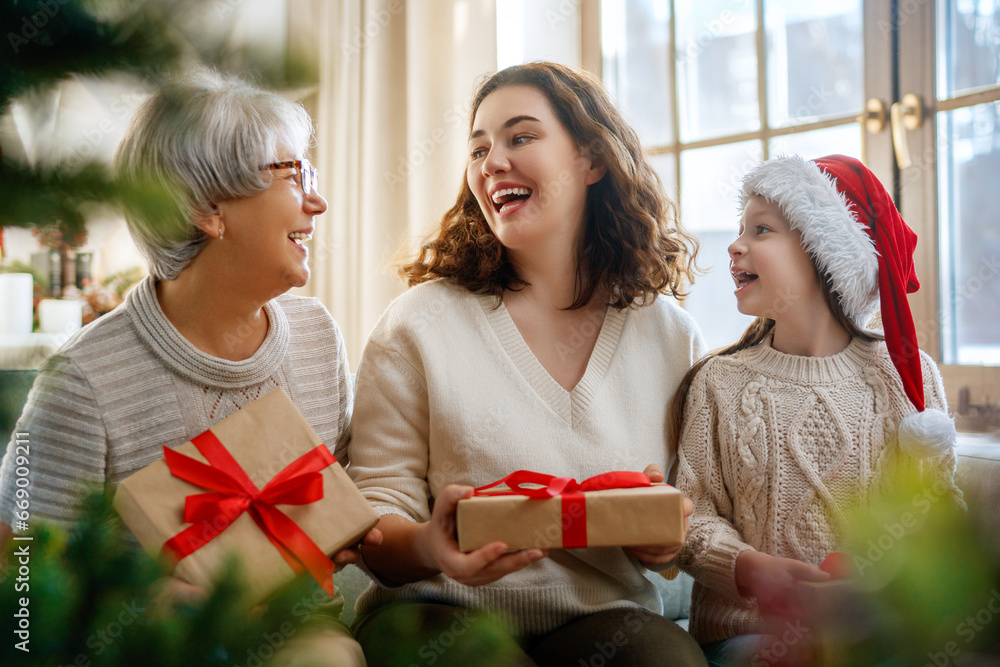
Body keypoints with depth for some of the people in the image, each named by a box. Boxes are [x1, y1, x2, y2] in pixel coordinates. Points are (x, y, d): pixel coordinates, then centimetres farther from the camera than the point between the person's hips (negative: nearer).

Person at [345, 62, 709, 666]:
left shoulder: (670, 337, 6)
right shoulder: (420, 323, 0)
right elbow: (376, 508, 1)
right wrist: (428, 547, -22)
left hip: (606, 618, 3)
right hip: (439, 614, -2)